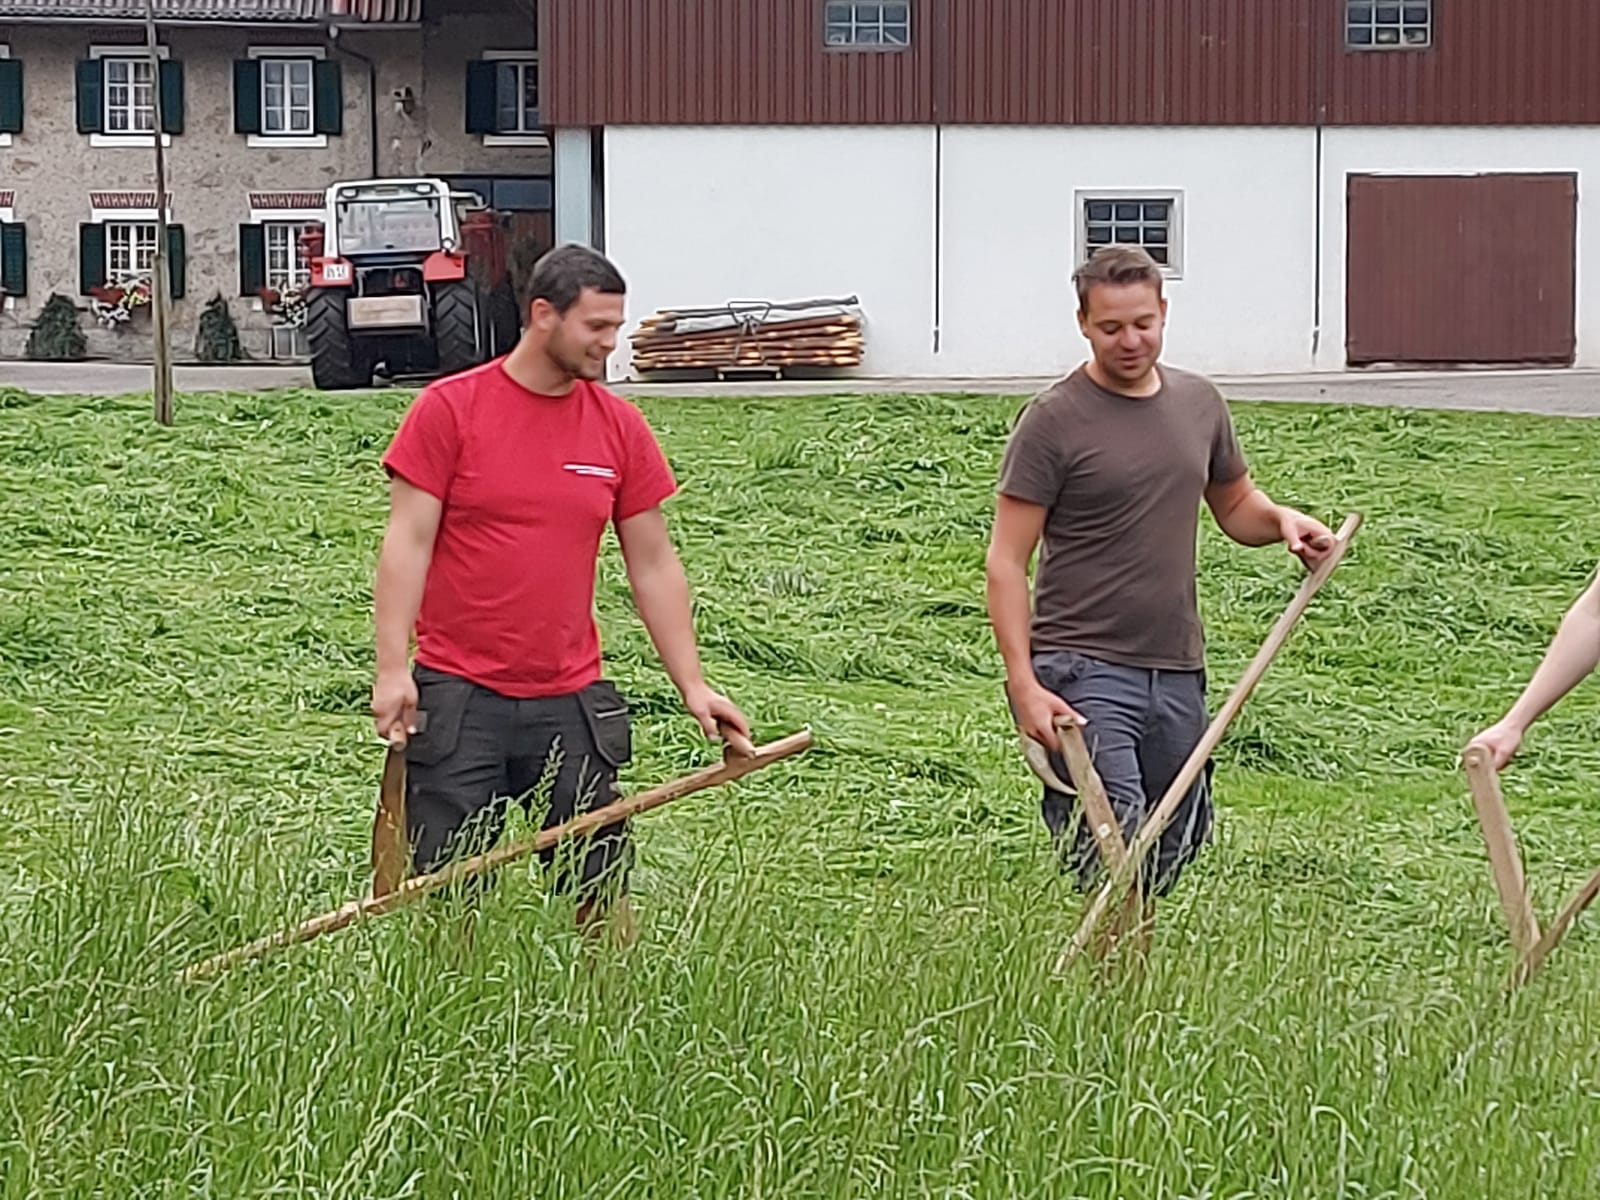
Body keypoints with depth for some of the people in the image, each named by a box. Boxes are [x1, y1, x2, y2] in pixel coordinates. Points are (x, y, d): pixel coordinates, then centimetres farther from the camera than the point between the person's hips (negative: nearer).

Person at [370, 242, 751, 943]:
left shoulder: (619, 427, 7)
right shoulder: (448, 409, -4)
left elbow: (654, 564, 11)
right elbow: (407, 543, -5)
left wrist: (692, 685, 7)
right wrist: (392, 669, -14)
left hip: (571, 700, 3)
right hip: (458, 696, -3)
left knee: (603, 894, 2)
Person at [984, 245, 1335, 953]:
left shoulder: (1198, 404, 12)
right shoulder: (1055, 421, -6)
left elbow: (1235, 507, 26)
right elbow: (1006, 561, -8)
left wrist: (1282, 520, 1)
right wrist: (1024, 683, -17)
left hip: (1177, 674, 6)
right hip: (1082, 673, -6)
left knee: (1173, 854, 11)